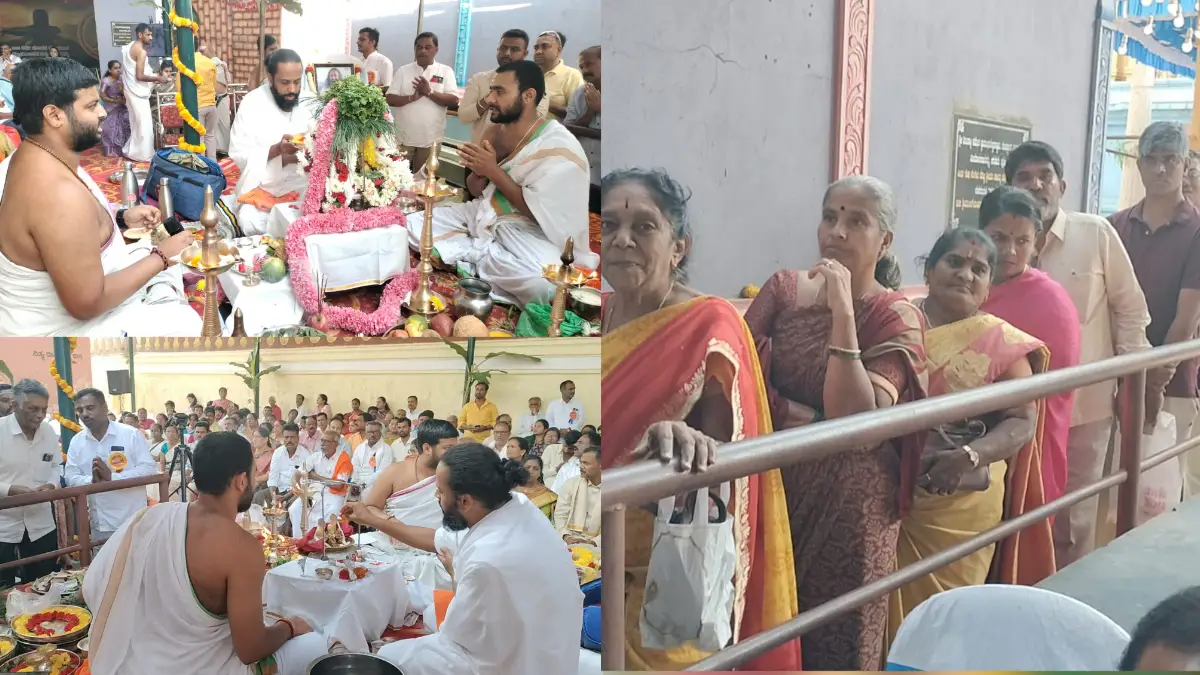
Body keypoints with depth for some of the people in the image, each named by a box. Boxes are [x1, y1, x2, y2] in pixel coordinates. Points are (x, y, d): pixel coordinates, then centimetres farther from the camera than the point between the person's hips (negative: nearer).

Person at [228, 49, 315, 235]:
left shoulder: (311, 103, 2)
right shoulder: (251, 103, -5)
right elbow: (239, 154, -8)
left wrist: (295, 157, -20)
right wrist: (276, 149, -24)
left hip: (303, 183, 2)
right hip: (262, 184, -1)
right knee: (250, 222, -28)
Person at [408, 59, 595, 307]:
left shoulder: (560, 148, -17)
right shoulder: (498, 132, 5)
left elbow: (539, 214, -21)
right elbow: (477, 191, 13)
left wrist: (493, 170, -20)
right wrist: (478, 171, -12)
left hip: (528, 233, -6)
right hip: (484, 217, 7)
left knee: (541, 285, -39)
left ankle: (470, 255, -15)